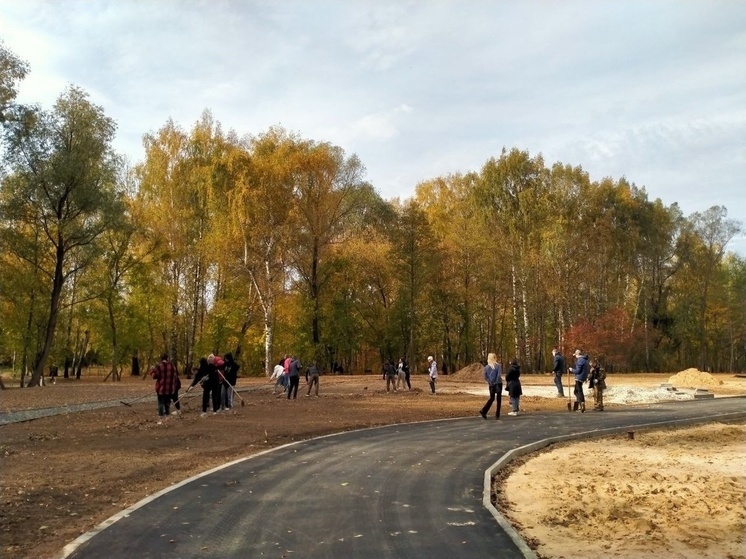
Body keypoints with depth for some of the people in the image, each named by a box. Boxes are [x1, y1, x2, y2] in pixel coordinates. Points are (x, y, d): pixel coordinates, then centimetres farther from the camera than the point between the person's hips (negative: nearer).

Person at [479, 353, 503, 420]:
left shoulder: (486, 367, 4)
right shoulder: (498, 365, -6)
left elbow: (485, 377, 0)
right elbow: (499, 375, -16)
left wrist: (490, 382, 4)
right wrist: (497, 382, -9)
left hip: (491, 385, 3)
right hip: (498, 384, -3)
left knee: (491, 398, 15)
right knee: (498, 399, 7)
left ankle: (483, 411, -4)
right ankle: (497, 415, 5)